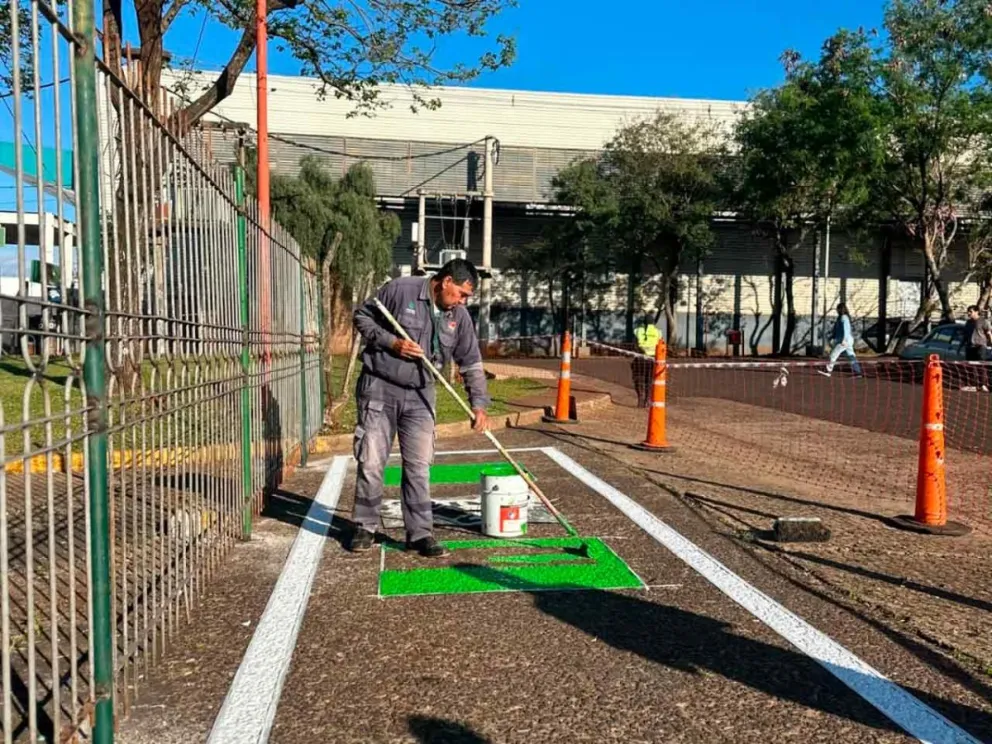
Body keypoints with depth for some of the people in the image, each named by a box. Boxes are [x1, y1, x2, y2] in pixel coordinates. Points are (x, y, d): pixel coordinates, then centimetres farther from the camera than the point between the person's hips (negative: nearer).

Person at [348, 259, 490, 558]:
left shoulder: (459, 317, 2)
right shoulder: (400, 289, -11)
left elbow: (472, 364, 5)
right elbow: (362, 317, -3)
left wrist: (478, 404, -4)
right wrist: (392, 342, -17)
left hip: (420, 396, 4)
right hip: (379, 388, -3)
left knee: (419, 466, 3)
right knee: (370, 462, 1)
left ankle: (420, 533, 11)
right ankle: (364, 528, 16)